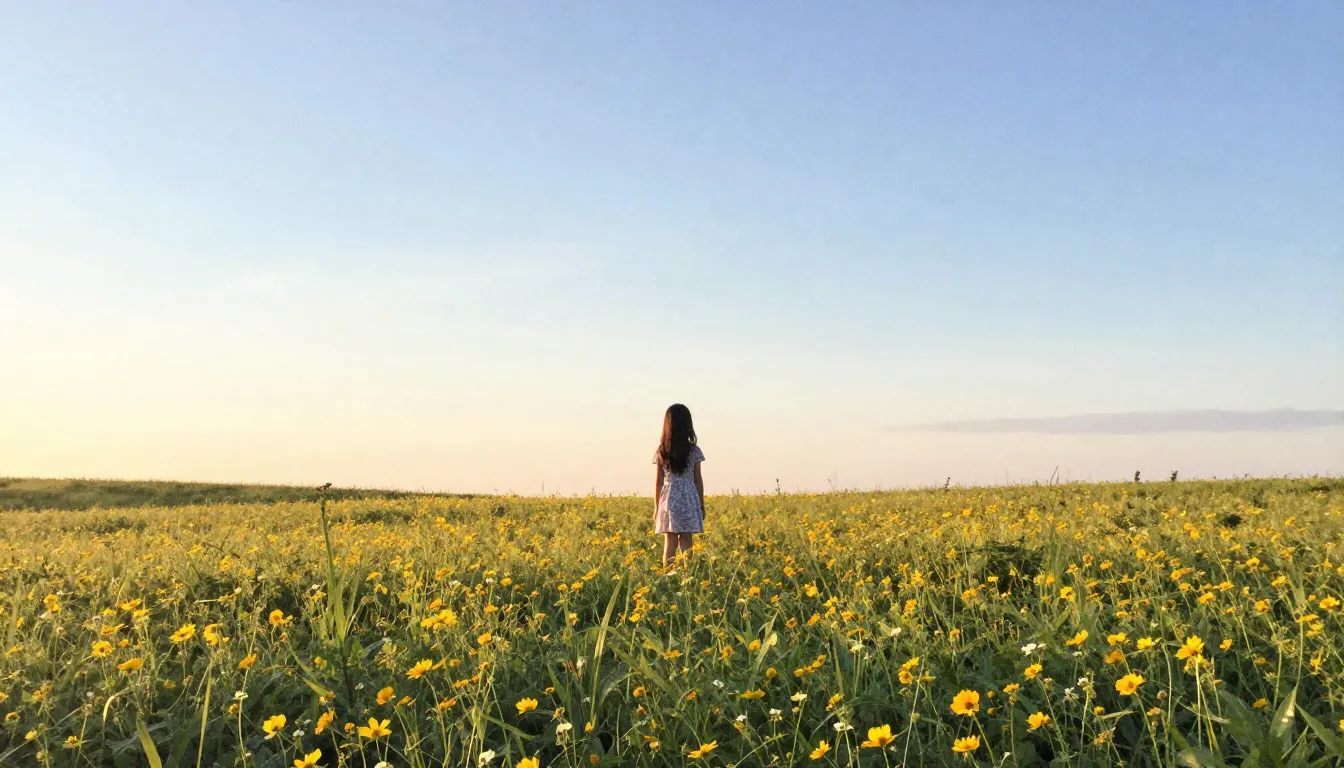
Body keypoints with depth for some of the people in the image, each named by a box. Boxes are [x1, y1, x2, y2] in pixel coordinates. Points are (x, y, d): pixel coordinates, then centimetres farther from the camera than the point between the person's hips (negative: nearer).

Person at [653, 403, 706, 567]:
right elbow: (698, 480, 0)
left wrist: (657, 507, 11)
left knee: (670, 544, 5)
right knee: (686, 544, 2)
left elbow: (659, 481, 4)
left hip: (669, 500, 2)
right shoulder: (693, 451, -3)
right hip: (689, 501, -1)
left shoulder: (661, 452, 1)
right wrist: (702, 505, 8)